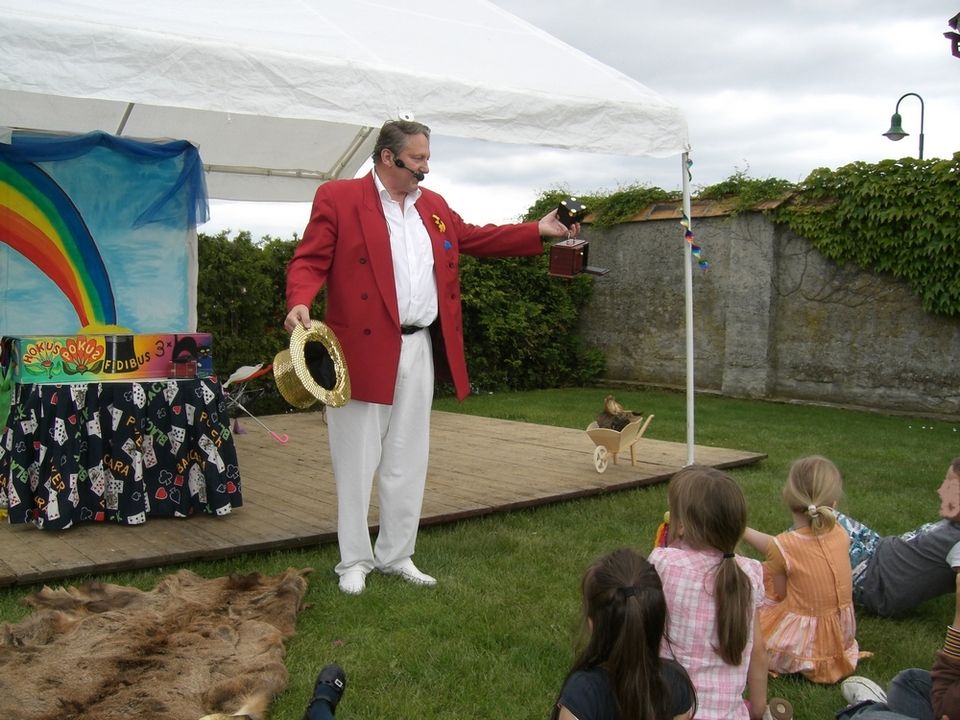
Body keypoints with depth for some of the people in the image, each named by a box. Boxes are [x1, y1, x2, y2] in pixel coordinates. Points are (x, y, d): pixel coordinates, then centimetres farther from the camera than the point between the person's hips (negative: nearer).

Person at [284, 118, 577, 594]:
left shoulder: (433, 206, 16)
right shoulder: (338, 198, -4)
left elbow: (473, 237, 22)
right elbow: (310, 260, -8)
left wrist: (539, 231, 17)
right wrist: (299, 302, -27)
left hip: (418, 350, 6)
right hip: (364, 348, -6)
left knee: (408, 460, 12)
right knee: (357, 460, 3)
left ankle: (397, 555, 25)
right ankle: (354, 560, 17)